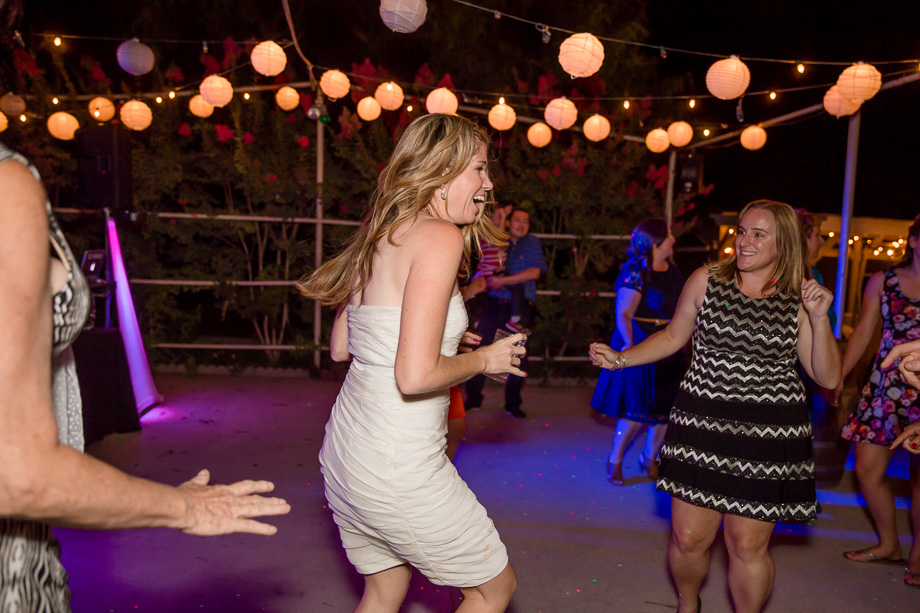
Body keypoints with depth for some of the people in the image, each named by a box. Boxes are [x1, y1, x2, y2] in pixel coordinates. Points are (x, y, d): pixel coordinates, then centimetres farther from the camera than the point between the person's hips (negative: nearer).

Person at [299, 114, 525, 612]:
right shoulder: (440, 236, -17)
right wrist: (485, 359, -8)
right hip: (397, 466, -9)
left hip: (347, 452, 9)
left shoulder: (382, 235, 8)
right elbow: (415, 376, -26)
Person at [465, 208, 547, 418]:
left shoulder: (532, 243, 4)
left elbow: (534, 273, -9)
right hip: (493, 303, 2)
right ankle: (473, 397, 13)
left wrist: (502, 281, -14)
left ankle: (513, 403, 14)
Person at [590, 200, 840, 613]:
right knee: (688, 537, 7)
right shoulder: (706, 281, 1)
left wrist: (819, 318, -13)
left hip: (767, 438, -1)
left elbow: (829, 378, -1)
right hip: (702, 424, 1)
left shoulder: (798, 300, -1)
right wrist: (620, 359, 5)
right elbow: (674, 336, 13)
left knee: (748, 545, 6)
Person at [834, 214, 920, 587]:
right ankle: (888, 544, 27)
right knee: (867, 469, 6)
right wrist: (837, 377, 5)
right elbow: (862, 333, 8)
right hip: (883, 388, 2)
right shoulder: (882, 282, 5)